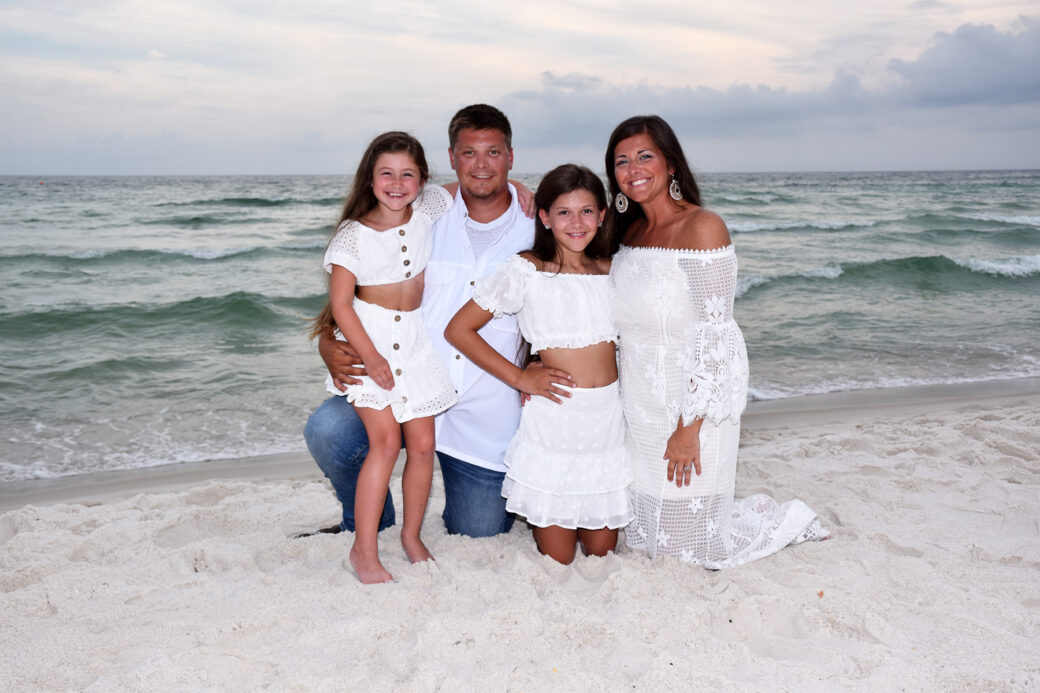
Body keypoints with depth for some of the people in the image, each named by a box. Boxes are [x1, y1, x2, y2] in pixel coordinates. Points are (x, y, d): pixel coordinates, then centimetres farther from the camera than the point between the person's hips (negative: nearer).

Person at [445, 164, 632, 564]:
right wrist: (521, 378, -7)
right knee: (558, 559, 6)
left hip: (609, 416, 4)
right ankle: (538, 516, 35)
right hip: (554, 418, -4)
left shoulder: (612, 271, 8)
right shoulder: (526, 271, -5)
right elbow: (458, 329, -4)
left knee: (602, 553, 13)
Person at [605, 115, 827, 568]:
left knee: (695, 548, 2)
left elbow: (715, 335, -18)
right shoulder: (629, 231, 8)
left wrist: (689, 428, -20)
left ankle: (790, 519, 28)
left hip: (695, 404, -7)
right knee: (644, 539, 14)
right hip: (640, 406, 7)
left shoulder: (702, 228, -15)